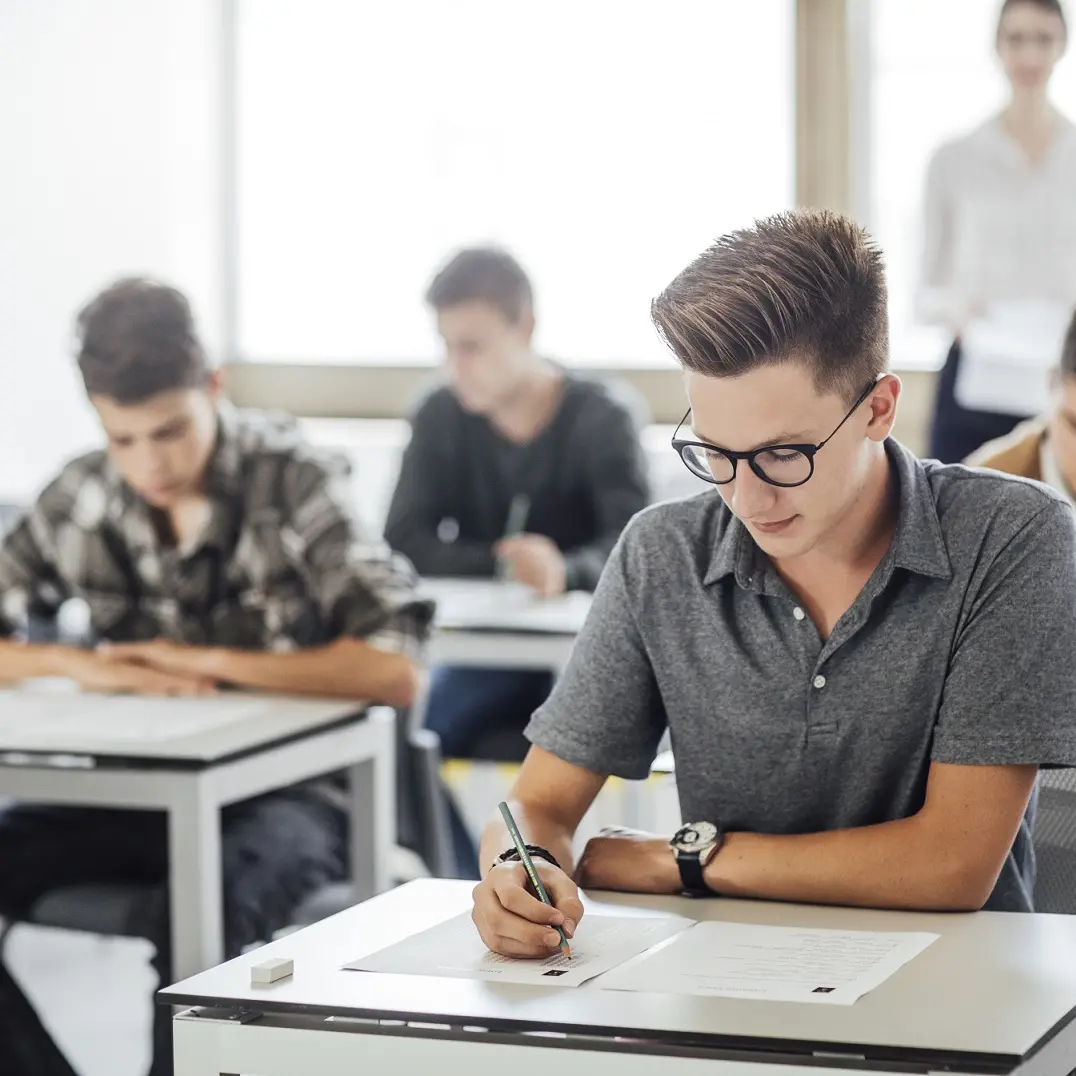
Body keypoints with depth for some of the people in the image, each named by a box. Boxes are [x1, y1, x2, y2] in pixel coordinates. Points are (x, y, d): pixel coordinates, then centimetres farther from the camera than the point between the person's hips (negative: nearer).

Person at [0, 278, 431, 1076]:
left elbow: (396, 672, -18)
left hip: (285, 793, -5)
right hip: (138, 797, 5)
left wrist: (206, 661, -17)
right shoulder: (84, 497, 5)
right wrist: (78, 665, -13)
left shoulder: (293, 483, -8)